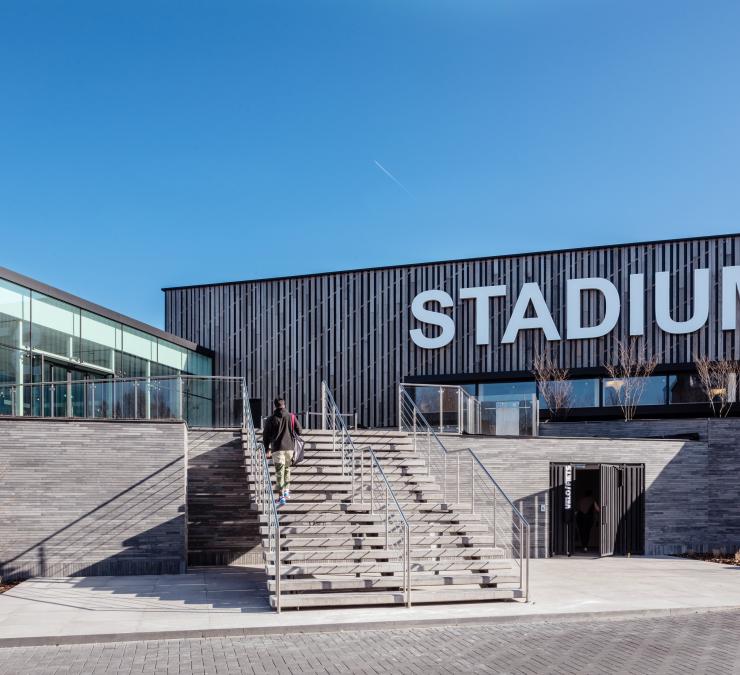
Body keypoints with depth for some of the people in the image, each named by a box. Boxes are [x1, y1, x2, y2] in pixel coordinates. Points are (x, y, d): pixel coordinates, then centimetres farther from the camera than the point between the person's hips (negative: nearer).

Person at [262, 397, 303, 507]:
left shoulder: (271, 419, -1)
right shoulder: (292, 417, 2)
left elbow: (265, 435, 3)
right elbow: (300, 431, 4)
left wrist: (267, 449, 15)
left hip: (277, 449, -2)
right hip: (290, 447, 2)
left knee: (279, 472, -2)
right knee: (287, 469, 22)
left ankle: (281, 497, -10)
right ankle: (286, 491, 26)